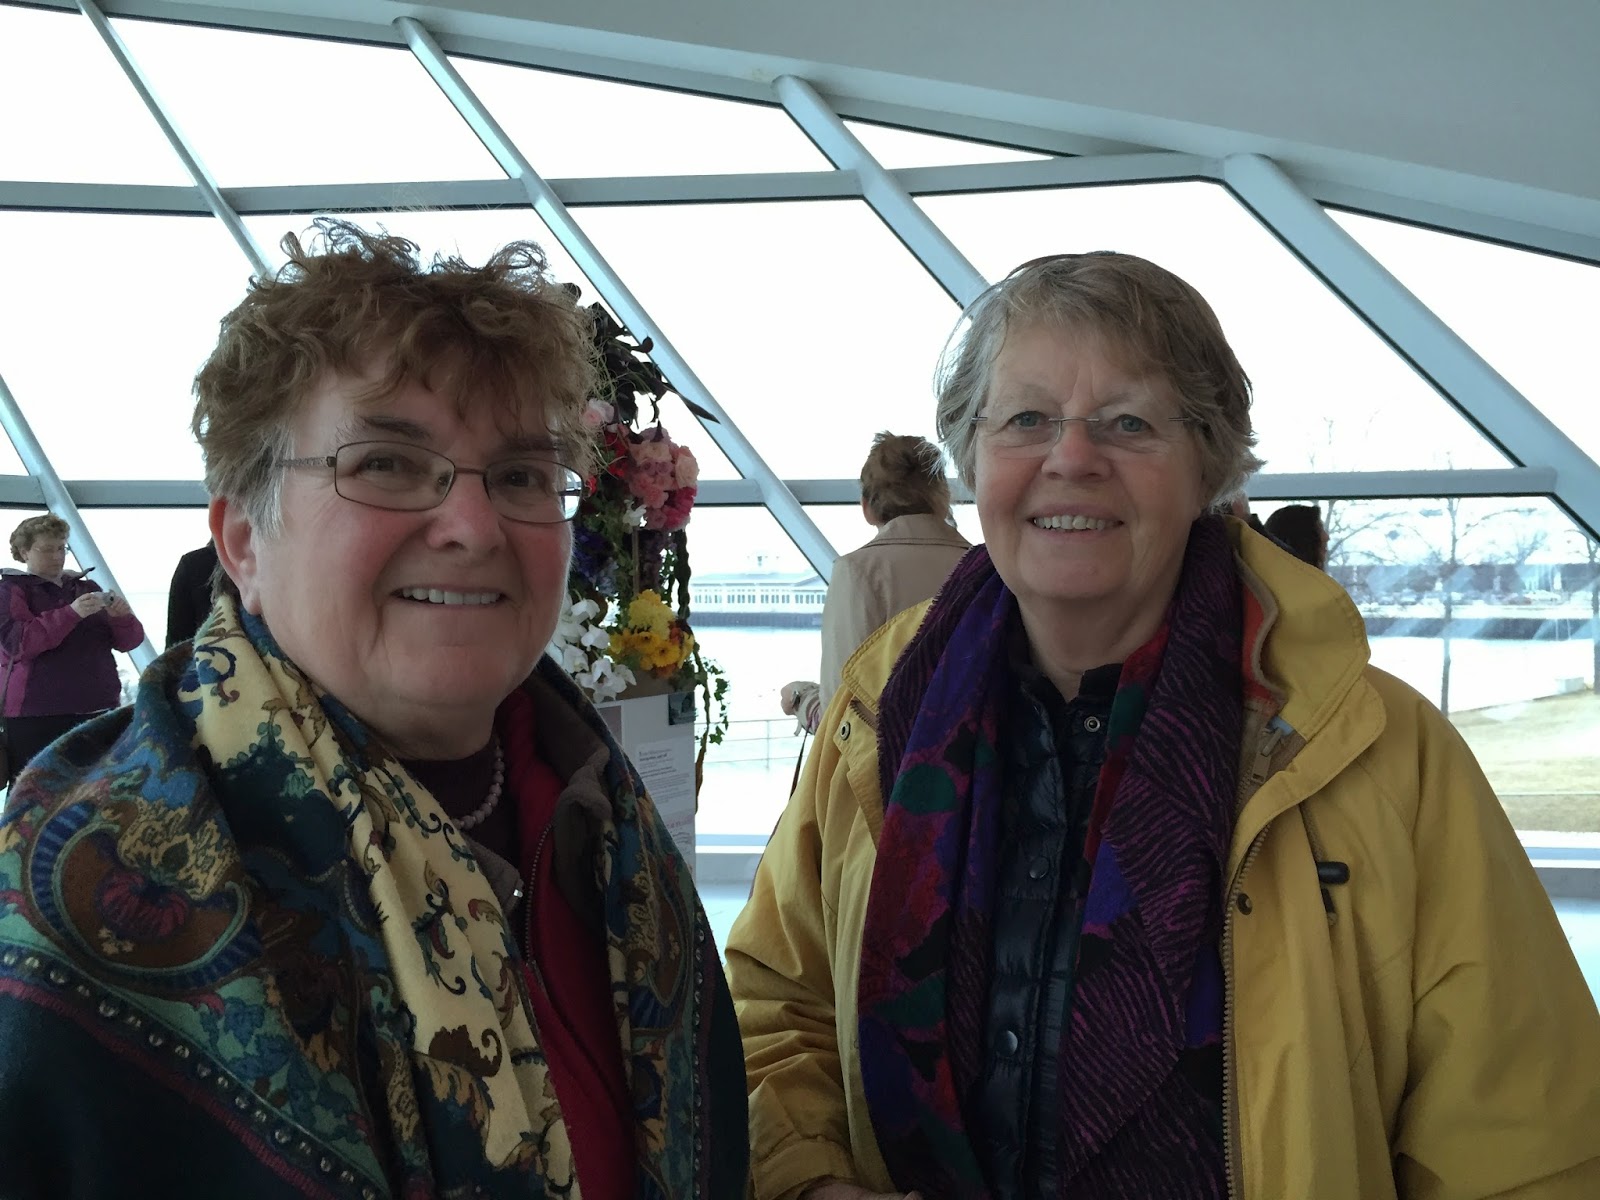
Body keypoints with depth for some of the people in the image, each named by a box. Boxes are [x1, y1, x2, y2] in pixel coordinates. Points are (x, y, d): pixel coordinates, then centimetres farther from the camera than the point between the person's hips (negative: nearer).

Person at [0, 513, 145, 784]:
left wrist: (122, 618, -8)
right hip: (37, 717, -4)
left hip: (97, 711, 4)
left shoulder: (87, 587, 18)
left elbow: (128, 641, 14)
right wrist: (71, 613, -23)